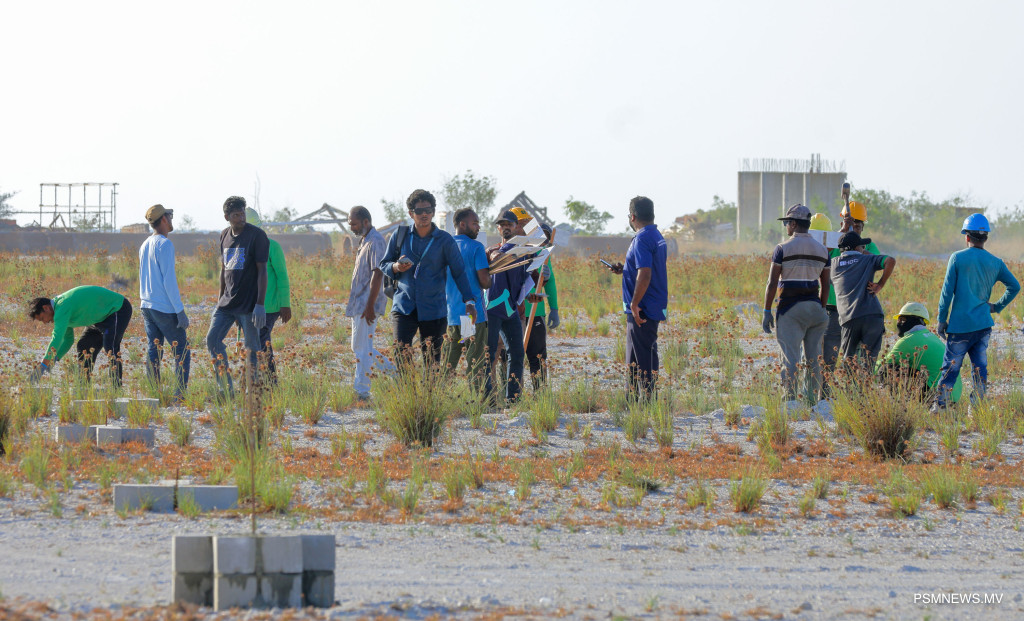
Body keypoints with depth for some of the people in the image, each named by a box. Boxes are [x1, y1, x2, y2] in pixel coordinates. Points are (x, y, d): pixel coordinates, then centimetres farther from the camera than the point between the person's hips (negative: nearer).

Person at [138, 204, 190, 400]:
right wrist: (180, 311, -16)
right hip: (165, 308, -8)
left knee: (154, 352, 8)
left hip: (147, 307, 8)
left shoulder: (145, 245, 13)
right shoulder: (164, 244, -13)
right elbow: (169, 280, -17)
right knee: (182, 351, -4)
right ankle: (180, 396, -11)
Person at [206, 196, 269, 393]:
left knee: (252, 348, -2)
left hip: (248, 304, -7)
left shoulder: (257, 235, -9)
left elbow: (262, 271, -12)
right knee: (212, 339, 0)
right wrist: (219, 301, 18)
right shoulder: (224, 235, 11)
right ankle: (227, 389, 4)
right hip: (227, 301, 7)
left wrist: (260, 304, -17)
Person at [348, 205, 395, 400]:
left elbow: (377, 274, -21)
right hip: (358, 304, 11)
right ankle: (392, 372, 19)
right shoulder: (364, 241, 17)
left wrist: (370, 305, -24)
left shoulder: (376, 242, -15)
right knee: (359, 346, 13)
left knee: (362, 348, -8)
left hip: (367, 304, -11)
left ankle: (361, 391, -5)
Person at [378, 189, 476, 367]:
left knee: (432, 362, 1)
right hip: (404, 306, 1)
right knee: (402, 356, -14)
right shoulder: (400, 236, 7)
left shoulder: (445, 240, 2)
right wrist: (396, 268, -11)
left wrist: (469, 301, -8)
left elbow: (459, 272, 2)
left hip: (433, 311, -1)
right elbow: (383, 265, 14)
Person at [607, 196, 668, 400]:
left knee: (643, 358, -7)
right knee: (634, 359, 17)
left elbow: (645, 275, -26)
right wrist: (624, 270, 19)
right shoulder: (657, 237, 15)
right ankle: (632, 400, 22)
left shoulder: (642, 239, -17)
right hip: (655, 307, 10)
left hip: (643, 310, -10)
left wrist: (635, 304, -22)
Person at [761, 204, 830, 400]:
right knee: (814, 358, 7)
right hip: (814, 306, 4)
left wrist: (767, 312, -4)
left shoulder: (783, 249, -6)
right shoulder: (822, 250, 9)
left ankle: (790, 399, -12)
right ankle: (813, 399, 7)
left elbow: (772, 283, -7)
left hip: (791, 308, -4)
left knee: (790, 357, -6)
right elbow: (825, 285, 14)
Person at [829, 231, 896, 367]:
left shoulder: (833, 263, 17)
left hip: (848, 319, 2)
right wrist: (880, 285, 2)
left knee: (848, 360, 9)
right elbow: (890, 261, -5)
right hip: (872, 314, -2)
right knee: (868, 360, 0)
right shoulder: (867, 260, 10)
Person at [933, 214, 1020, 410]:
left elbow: (947, 292, -5)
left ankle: (940, 405, 1)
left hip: (960, 324, -3)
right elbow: (1014, 286, 10)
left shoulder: (957, 258, -4)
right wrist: (997, 306, 17)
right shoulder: (995, 263, 6)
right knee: (980, 366, 7)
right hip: (984, 325, 3)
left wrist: (941, 320, 1)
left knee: (951, 366, 1)